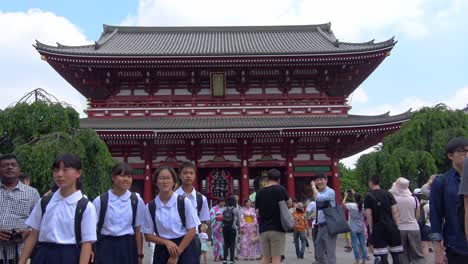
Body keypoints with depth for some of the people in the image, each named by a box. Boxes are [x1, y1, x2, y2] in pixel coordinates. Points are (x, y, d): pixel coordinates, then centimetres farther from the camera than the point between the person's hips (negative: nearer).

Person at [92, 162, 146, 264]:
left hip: (128, 248, 1)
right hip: (105, 248, -1)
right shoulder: (99, 201, -4)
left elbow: (138, 230, 3)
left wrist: (139, 255, 4)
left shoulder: (137, 201, -1)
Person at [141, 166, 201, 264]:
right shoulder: (150, 207, -1)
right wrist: (166, 242, -12)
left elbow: (192, 230, -4)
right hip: (162, 250, 2)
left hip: (185, 248, -1)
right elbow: (148, 235, 4)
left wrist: (177, 254, -8)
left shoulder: (184, 202, -6)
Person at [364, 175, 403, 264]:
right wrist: (396, 225, 6)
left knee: (382, 255, -2)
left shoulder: (368, 196, -2)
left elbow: (369, 215, -7)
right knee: (395, 254, 10)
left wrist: (370, 229, 0)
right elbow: (395, 212, 1)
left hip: (378, 228, -3)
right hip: (391, 226, 3)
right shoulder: (388, 194, 6)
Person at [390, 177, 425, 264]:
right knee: (418, 255, 8)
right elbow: (417, 216, 5)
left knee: (402, 256, 7)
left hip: (399, 229, -2)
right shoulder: (414, 199, -3)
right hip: (413, 228, 2)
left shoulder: (393, 199, -10)